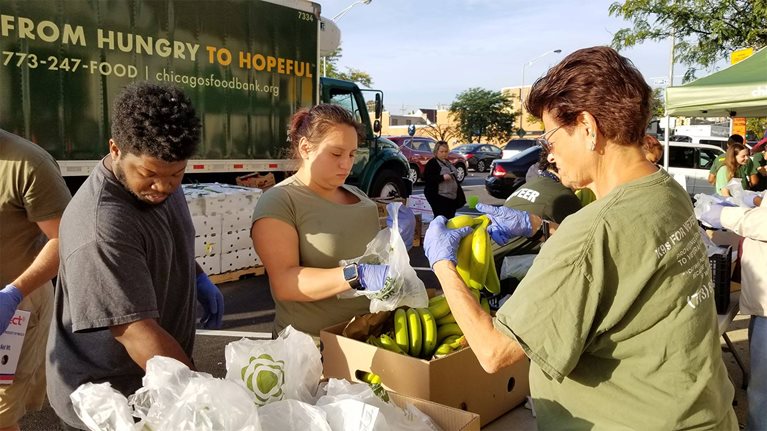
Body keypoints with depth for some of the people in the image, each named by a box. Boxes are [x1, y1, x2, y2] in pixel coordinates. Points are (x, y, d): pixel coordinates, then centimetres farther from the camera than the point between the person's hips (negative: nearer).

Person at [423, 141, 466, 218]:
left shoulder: (448, 162, 20)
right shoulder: (432, 163, -4)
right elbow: (427, 179, -15)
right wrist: (442, 177, -23)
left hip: (451, 197, 8)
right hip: (439, 197, -8)